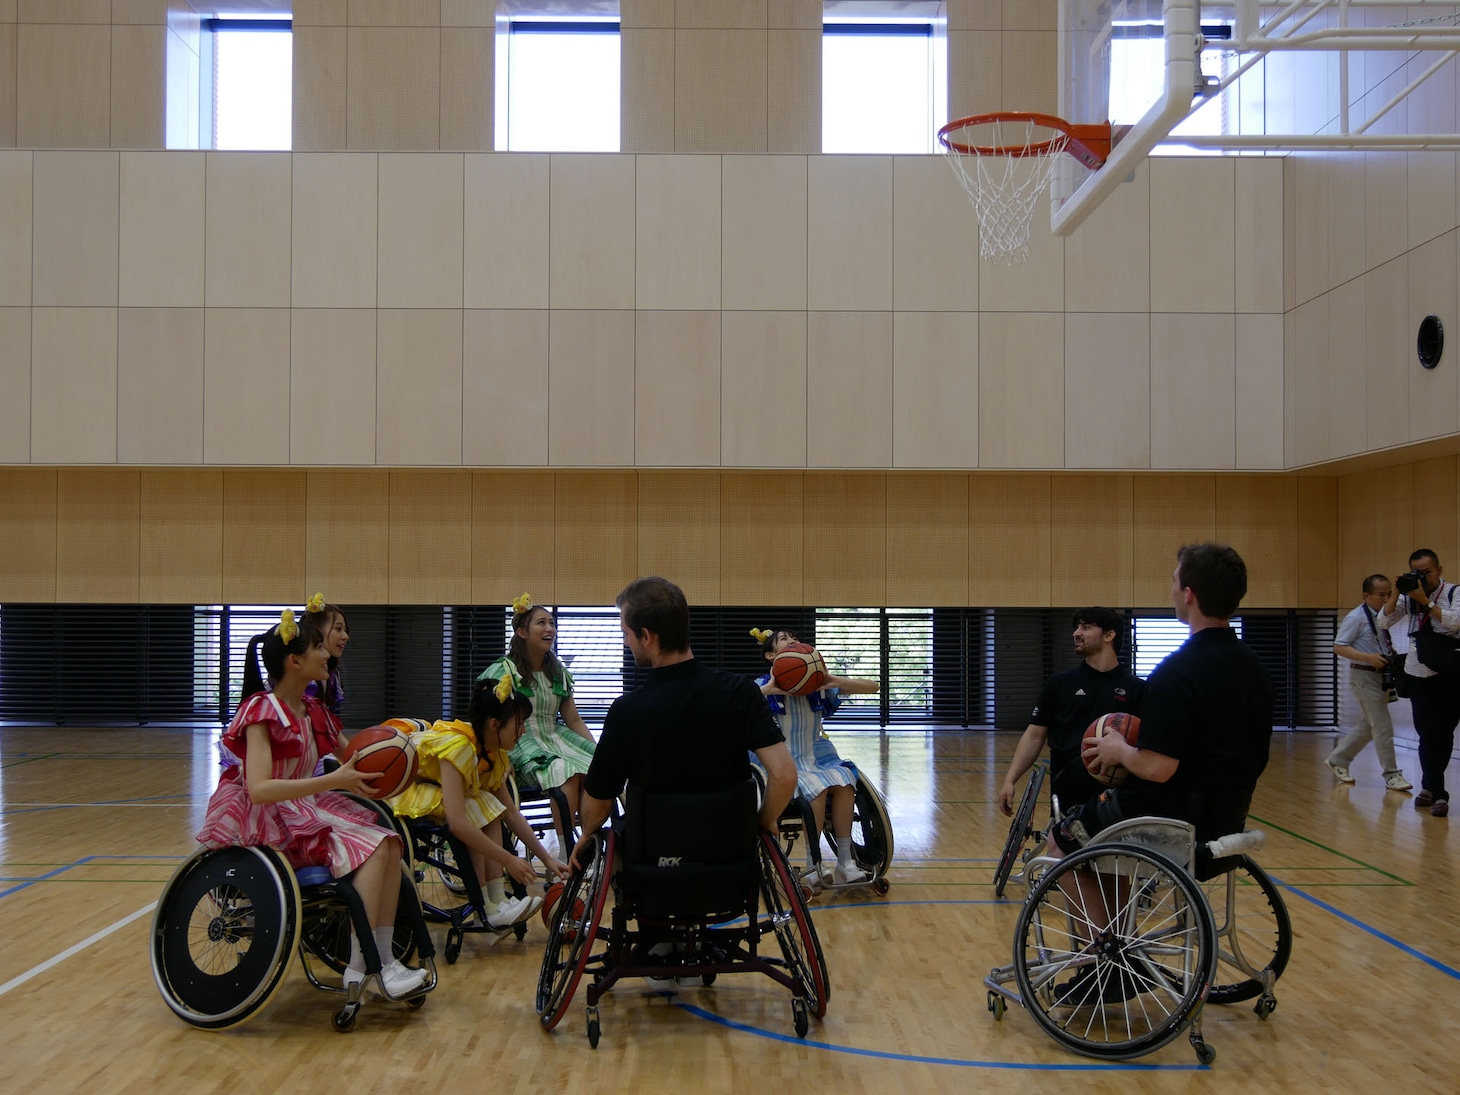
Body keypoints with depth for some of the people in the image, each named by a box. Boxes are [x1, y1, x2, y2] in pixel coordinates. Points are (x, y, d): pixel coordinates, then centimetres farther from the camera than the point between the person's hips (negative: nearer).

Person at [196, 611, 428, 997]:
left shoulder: (313, 711, 9)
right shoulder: (262, 711, -16)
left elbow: (352, 759, 16)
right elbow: (259, 789, -28)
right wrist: (333, 781, -33)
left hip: (306, 810, 8)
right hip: (266, 820, -8)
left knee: (389, 844, -10)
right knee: (372, 849, -22)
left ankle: (382, 960, -10)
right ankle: (357, 969, -18)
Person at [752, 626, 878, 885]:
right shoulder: (765, 685, -4)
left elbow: (872, 686, 1)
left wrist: (835, 682, -14)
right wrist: (768, 689, -27)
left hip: (818, 759, 3)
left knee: (844, 783, -28)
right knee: (818, 788, -32)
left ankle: (844, 863, -21)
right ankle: (813, 867, -22)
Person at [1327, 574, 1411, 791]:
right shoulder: (1356, 618, -14)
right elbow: (1338, 647, -16)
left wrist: (1392, 655, 1)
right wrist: (1368, 657, -25)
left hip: (1380, 675, 8)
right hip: (1363, 675, -8)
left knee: (1366, 726, 15)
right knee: (1383, 727, -6)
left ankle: (1337, 760, 29)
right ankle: (1392, 775, 2)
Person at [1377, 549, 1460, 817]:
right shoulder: (1409, 596, 5)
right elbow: (1384, 621, -1)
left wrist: (1425, 601, -24)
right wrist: (1396, 593, -12)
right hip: (1418, 674, 2)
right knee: (1429, 734, -4)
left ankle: (1430, 787, 16)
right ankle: (1437, 793, 4)